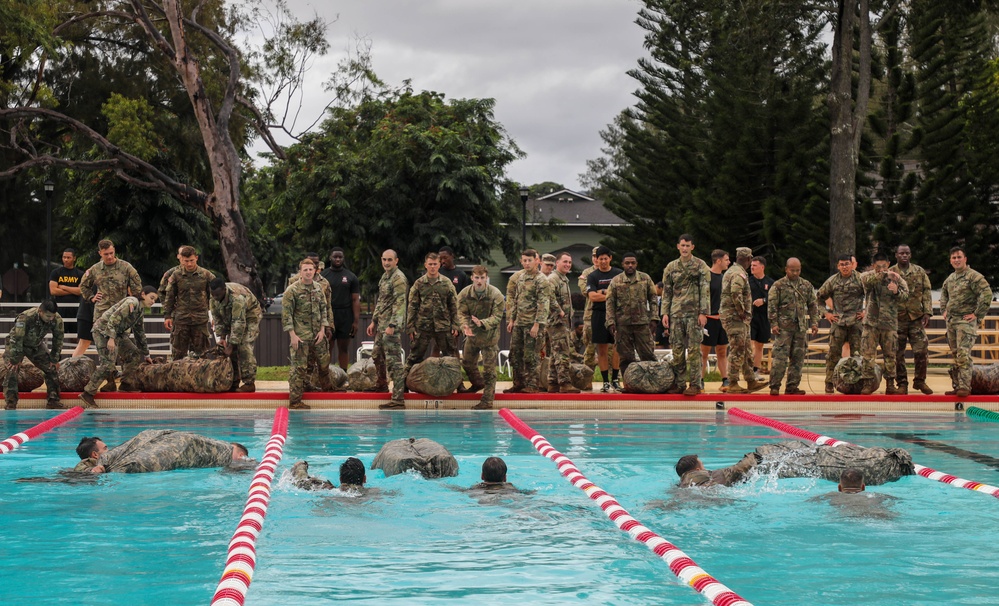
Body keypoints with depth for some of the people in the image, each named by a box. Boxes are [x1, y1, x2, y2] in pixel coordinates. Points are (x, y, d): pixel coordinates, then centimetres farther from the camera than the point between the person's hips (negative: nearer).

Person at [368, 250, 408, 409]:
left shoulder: (399, 278, -15)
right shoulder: (385, 276, 15)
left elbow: (400, 304, -21)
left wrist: (392, 326, -26)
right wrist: (374, 321, 22)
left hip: (391, 325, -10)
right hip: (381, 324, 10)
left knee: (394, 361, -11)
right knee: (377, 355, 24)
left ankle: (398, 399, -12)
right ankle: (382, 384, 45)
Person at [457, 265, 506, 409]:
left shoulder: (496, 295, -18)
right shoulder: (464, 294, -9)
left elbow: (497, 317, -19)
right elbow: (462, 313, -10)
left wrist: (482, 323, -38)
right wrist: (465, 326, -32)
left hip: (489, 336, -5)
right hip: (472, 334, 5)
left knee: (489, 369, -3)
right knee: (467, 363, 21)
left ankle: (487, 400, 6)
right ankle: (478, 383, 50)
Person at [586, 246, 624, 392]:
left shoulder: (619, 273, 9)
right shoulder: (593, 277, 5)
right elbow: (592, 296, -9)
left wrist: (603, 292, -9)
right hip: (600, 315, -1)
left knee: (618, 347, -2)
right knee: (602, 349, 0)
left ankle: (615, 380, 8)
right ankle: (605, 381, 5)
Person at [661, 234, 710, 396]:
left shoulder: (701, 266, 1)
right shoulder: (671, 267, 11)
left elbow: (705, 291, -3)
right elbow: (666, 292, 13)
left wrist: (703, 313, -11)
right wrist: (664, 313, 5)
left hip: (694, 313, -4)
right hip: (676, 313, 4)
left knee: (694, 349, -5)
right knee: (677, 350, 4)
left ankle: (695, 384, -2)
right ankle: (679, 383, 10)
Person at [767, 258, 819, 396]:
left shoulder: (807, 285, 12)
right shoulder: (778, 285, -1)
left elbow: (812, 305, 16)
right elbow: (772, 306, -4)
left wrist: (814, 323, 7)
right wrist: (774, 324, -11)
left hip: (800, 327, 5)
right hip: (784, 327, -5)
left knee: (798, 358, 5)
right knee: (780, 356, -10)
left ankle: (792, 386, 12)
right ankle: (774, 386, -6)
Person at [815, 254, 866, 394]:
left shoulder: (860, 279, 0)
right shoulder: (832, 281, 6)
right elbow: (819, 297, 18)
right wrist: (827, 312, 10)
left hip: (856, 322, -1)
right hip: (838, 322, 1)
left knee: (857, 353, 2)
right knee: (833, 352, -1)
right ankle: (829, 383, 4)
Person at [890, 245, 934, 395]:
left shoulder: (920, 272, 8)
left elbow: (926, 293, 6)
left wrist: (927, 312, -3)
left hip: (916, 317, 1)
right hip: (897, 318, -1)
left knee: (921, 350, -5)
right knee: (898, 353, 2)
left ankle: (920, 381, 11)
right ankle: (902, 384, 11)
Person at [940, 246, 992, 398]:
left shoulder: (973, 276, -10)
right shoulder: (950, 278, 15)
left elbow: (987, 294, -19)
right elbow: (943, 294, 34)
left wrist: (977, 314, -17)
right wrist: (944, 310, 20)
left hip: (966, 321, -8)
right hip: (951, 321, 8)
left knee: (963, 355, -14)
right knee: (955, 355, 10)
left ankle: (964, 387, -15)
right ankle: (957, 386, 14)